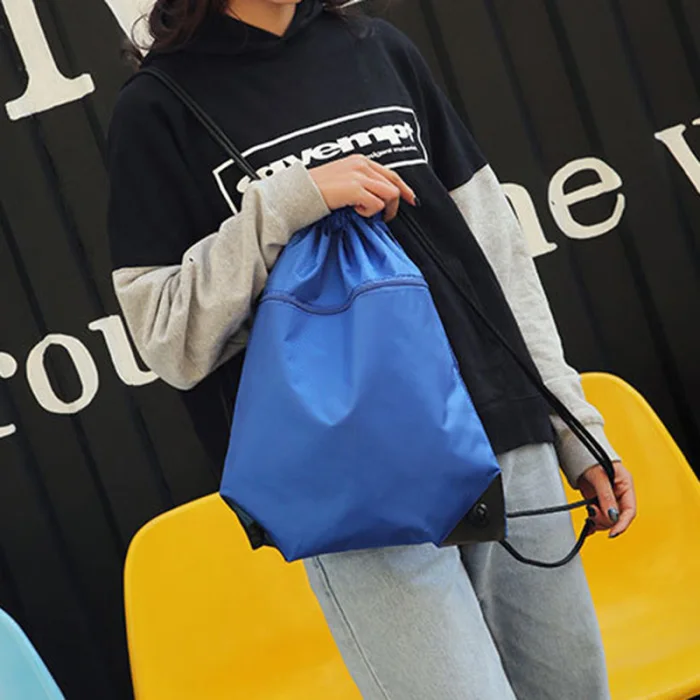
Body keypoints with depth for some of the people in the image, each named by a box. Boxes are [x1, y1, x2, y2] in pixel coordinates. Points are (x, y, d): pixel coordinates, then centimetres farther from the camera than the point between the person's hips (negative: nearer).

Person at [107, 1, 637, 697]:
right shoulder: (158, 108, 0)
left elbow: (496, 249, 13)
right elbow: (169, 344, -6)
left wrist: (575, 427, 11)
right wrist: (285, 202, -17)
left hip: (508, 438, 5)